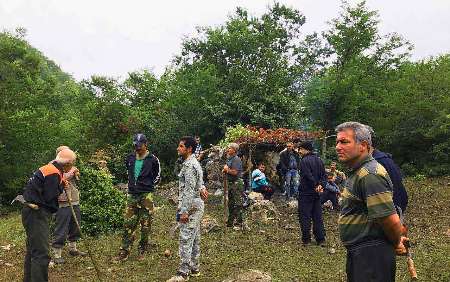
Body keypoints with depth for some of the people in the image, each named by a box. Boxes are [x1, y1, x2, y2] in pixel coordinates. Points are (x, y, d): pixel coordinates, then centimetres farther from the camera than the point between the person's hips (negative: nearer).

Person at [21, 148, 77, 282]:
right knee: (41, 254, -11)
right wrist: (62, 185, -6)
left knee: (33, 250, 22)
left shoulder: (49, 168, 12)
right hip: (37, 214, -11)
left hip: (34, 213, 11)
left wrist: (62, 182, 2)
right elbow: (49, 198, -20)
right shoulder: (54, 173, -18)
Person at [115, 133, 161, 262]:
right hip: (132, 195, 4)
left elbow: (157, 177, 7)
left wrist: (147, 186, 1)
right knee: (128, 224, 2)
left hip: (146, 195, -3)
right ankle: (124, 251, 7)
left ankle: (142, 250, 18)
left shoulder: (153, 159, -5)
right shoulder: (130, 158, 8)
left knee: (145, 225, 4)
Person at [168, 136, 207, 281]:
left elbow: (189, 190, -22)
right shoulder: (194, 163, 16)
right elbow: (197, 182, 26)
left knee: (186, 239, -6)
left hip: (191, 206, -11)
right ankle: (194, 268, 24)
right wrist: (202, 188, 4)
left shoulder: (189, 165, -17)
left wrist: (184, 211, -22)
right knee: (194, 239, 15)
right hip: (196, 205, 11)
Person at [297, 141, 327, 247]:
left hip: (306, 192, -7)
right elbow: (323, 175, 8)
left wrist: (316, 186, -10)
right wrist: (321, 185, -5)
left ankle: (306, 240, 3)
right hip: (316, 194, 7)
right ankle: (321, 239, 13)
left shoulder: (304, 161, -14)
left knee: (304, 216, 0)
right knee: (317, 216, 11)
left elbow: (309, 176, -19)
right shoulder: (319, 160, 11)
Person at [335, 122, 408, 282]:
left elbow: (390, 220, -27)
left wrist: (396, 244, -8)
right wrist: (396, 240, 16)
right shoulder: (358, 172, 12)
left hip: (371, 255, -10)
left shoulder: (370, 175, -23)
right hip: (358, 253, 10)